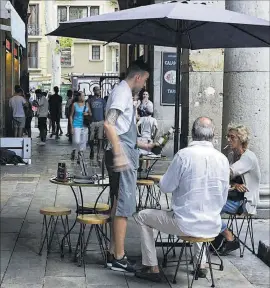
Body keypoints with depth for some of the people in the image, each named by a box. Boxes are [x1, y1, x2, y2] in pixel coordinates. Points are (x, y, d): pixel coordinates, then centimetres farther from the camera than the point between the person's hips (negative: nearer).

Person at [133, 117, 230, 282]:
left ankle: (152, 268, 16)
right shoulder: (223, 159, -2)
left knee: (142, 217, 16)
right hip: (213, 228, 5)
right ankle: (201, 265, 38)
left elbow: (165, 187, -7)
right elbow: (223, 199, 7)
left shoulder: (184, 155, -17)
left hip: (185, 225, -5)